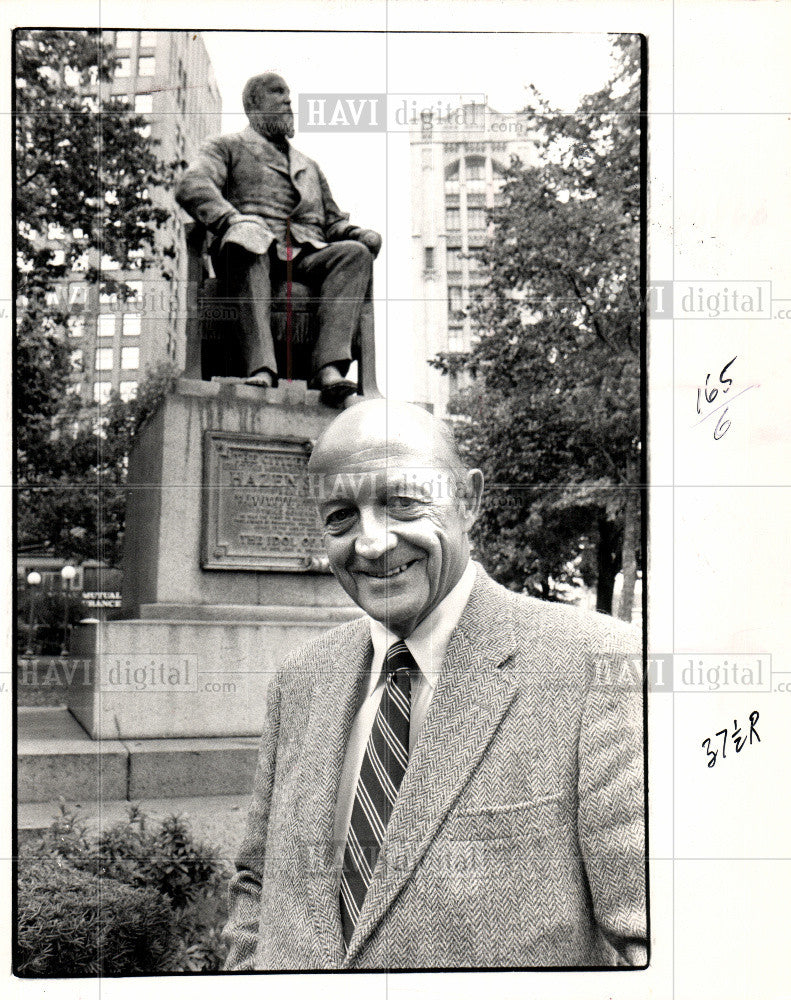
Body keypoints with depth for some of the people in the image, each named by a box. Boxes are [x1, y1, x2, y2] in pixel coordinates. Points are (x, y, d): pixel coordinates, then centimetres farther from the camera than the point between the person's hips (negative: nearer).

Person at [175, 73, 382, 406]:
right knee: (248, 243, -40)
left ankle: (329, 367, -46)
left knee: (355, 253, -27)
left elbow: (333, 222, 35)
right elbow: (190, 186, 1)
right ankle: (261, 367, -53)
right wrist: (232, 220, -20)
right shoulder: (228, 147, 21)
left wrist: (360, 234, 8)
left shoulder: (309, 166, 39)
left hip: (305, 256, 4)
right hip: (254, 254, -4)